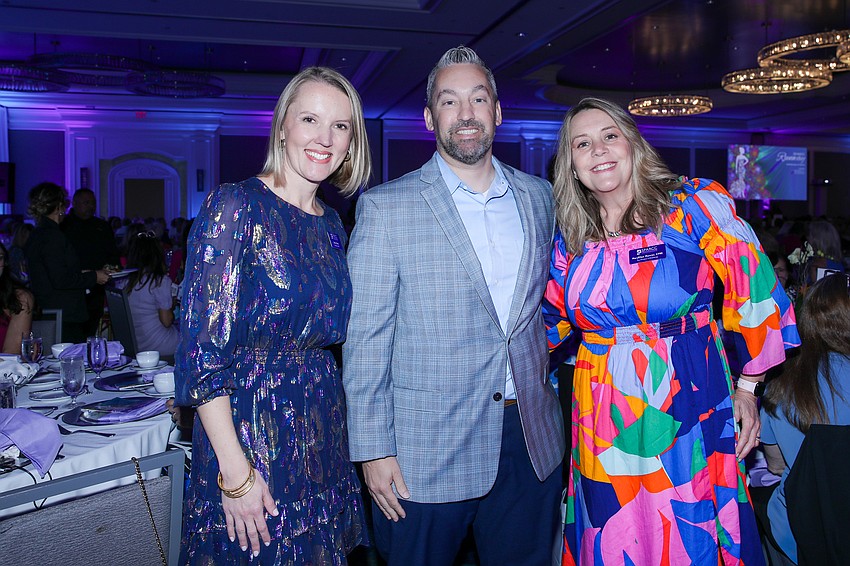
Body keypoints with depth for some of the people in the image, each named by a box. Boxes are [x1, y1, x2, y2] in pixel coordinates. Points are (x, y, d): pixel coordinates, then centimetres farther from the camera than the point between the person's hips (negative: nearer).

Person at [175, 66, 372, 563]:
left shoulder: (332, 224, 7)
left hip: (323, 433, 6)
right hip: (250, 431, -6)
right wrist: (235, 472, -18)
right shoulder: (235, 206, -13)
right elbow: (202, 349, -17)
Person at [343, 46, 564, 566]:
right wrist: (374, 449, -9)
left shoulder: (539, 197, 7)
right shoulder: (386, 207, -6)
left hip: (533, 444, 4)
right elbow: (365, 335, -7)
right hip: (426, 450, -3)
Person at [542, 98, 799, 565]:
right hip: (606, 425, 3)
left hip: (689, 415, -2)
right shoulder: (569, 238, 4)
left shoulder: (695, 207, -6)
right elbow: (553, 321, 15)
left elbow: (754, 292, -2)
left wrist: (746, 388, 1)